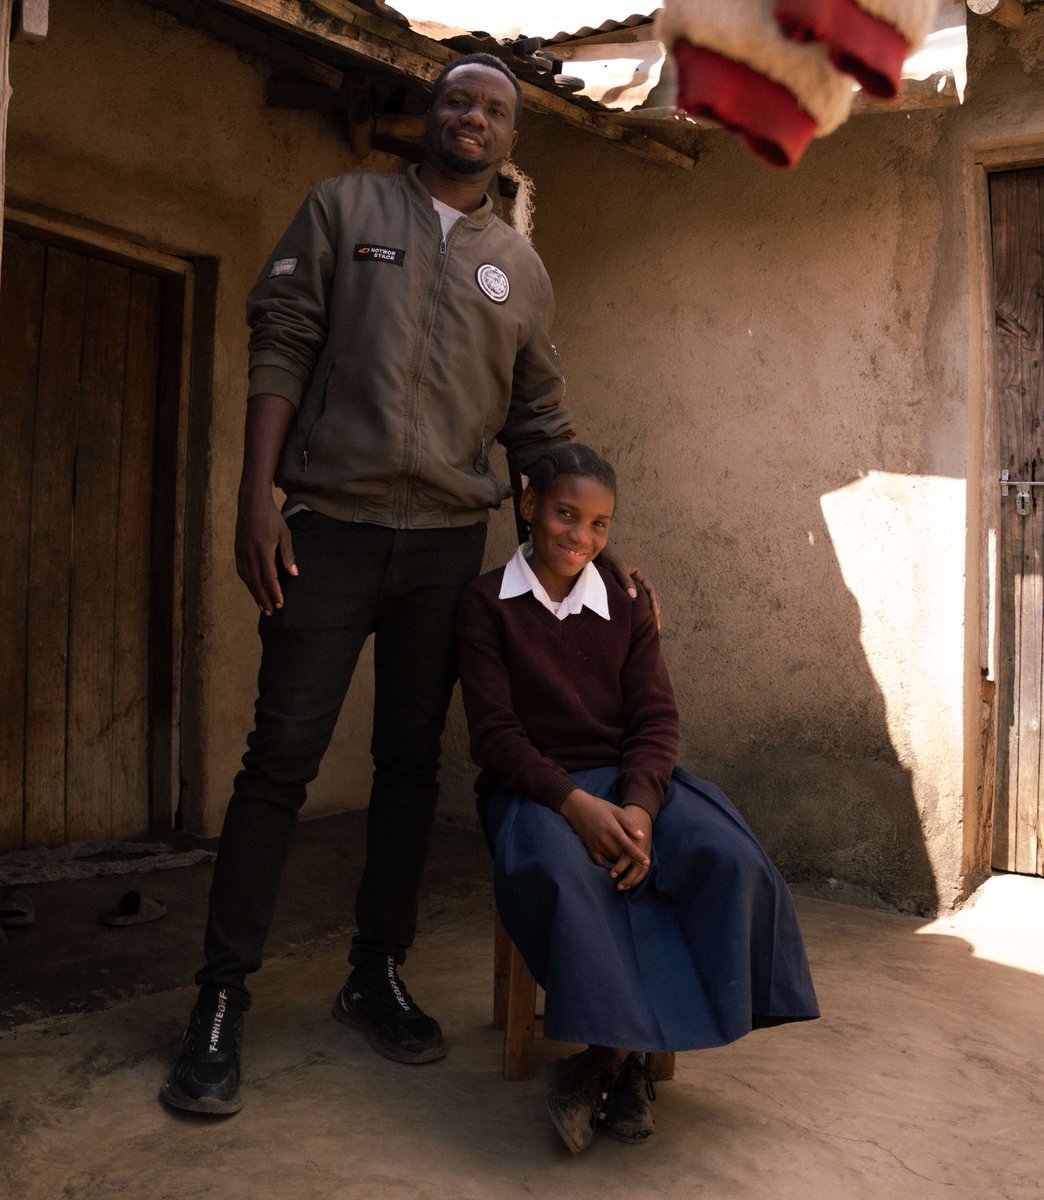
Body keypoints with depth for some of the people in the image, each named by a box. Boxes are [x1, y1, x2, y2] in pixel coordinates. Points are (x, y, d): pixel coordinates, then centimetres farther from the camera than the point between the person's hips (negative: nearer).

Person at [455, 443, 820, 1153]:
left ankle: (611, 1053, -16)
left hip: (629, 780, 4)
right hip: (532, 787, -3)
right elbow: (495, 731, -7)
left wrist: (638, 806, -18)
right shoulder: (487, 602, 2)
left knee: (732, 860, -24)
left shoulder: (626, 606, 12)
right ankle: (626, 1057, -20)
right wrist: (575, 804, -23)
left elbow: (656, 719, 4)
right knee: (561, 874, -38)